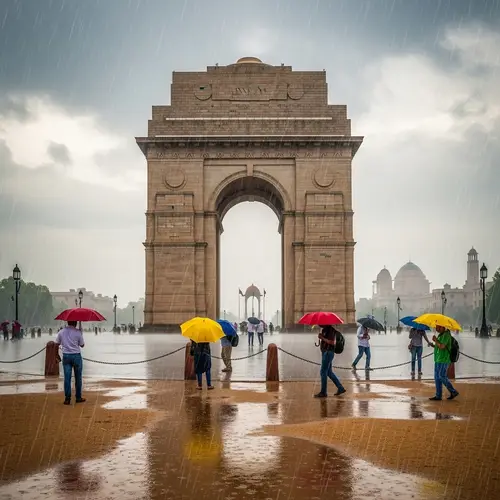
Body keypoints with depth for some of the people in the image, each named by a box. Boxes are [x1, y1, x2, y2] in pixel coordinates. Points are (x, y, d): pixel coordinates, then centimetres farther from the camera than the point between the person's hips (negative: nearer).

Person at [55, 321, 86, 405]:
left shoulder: (61, 332, -1)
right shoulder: (78, 332, -9)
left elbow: (57, 344, 6)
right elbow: (82, 345, 0)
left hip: (66, 356, 2)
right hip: (76, 356, -2)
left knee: (67, 377, 2)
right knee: (78, 377, 8)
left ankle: (67, 398, -2)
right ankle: (78, 397, 14)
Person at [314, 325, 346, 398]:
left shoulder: (331, 329, -15)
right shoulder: (324, 329, 12)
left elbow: (332, 342, -22)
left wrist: (322, 338, -19)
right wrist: (321, 336, -1)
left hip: (328, 352, -10)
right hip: (325, 351, 10)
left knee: (323, 372, -4)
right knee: (329, 372, 15)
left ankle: (323, 392, 3)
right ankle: (340, 388, 21)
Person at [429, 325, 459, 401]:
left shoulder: (446, 335, -14)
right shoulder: (441, 335, 17)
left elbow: (442, 346, -23)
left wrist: (435, 340, -10)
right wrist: (434, 345, 5)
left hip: (443, 360, -10)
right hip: (438, 360, 10)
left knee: (442, 377, -9)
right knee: (437, 378, 8)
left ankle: (453, 392, 3)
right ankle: (438, 396, 11)